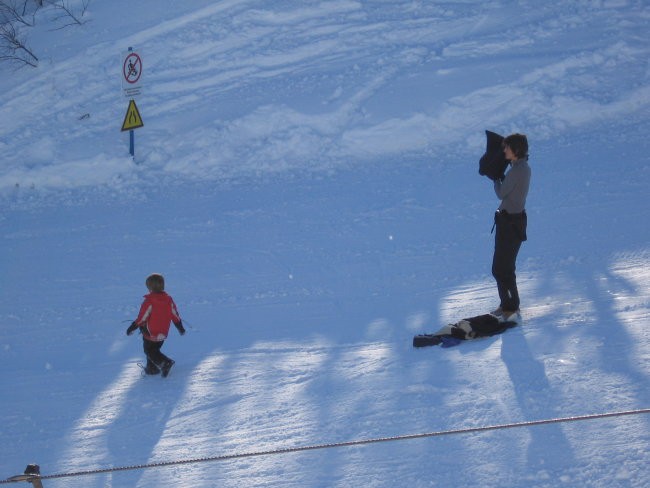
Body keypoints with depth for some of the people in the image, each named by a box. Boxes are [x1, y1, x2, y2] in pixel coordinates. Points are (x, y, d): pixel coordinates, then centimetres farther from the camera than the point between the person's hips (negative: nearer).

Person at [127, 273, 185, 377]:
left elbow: (142, 318, -19)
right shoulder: (168, 300, -3)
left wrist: (132, 328, -9)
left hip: (150, 333, -7)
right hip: (163, 333, 7)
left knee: (150, 352, 4)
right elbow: (175, 315, 6)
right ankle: (152, 367, 26)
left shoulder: (149, 301, -22)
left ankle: (165, 362, -14)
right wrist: (180, 328, 18)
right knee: (154, 349, 24)